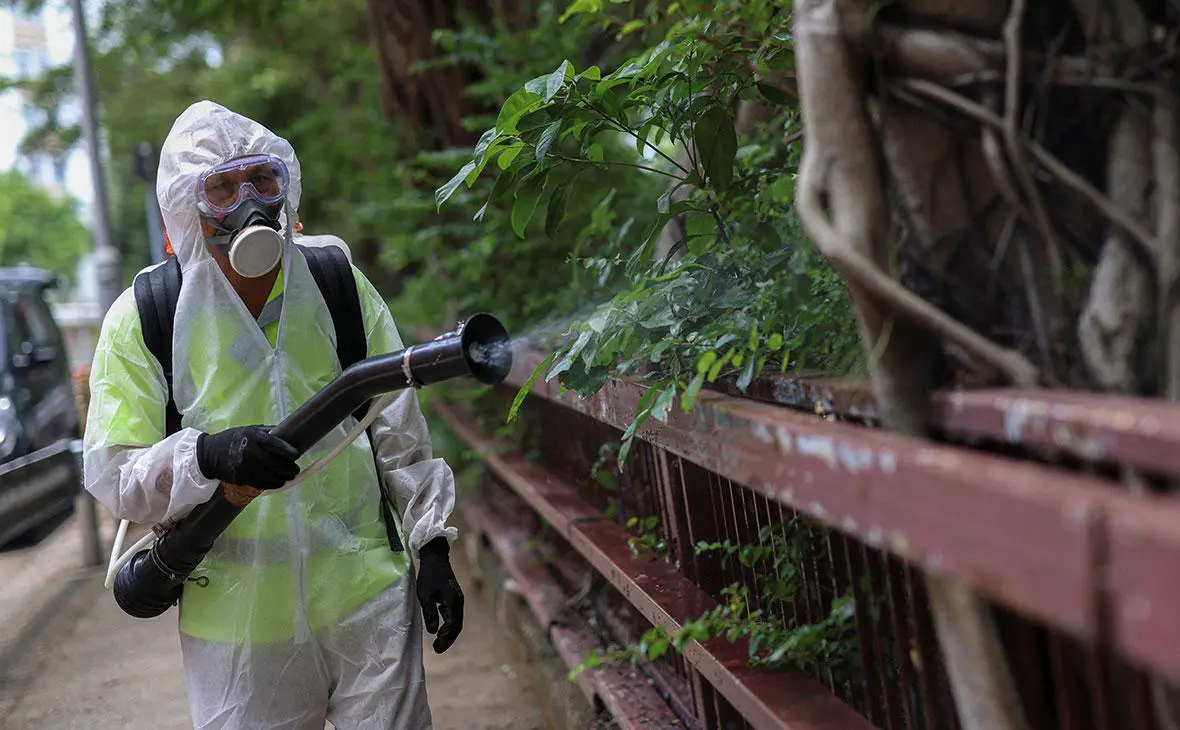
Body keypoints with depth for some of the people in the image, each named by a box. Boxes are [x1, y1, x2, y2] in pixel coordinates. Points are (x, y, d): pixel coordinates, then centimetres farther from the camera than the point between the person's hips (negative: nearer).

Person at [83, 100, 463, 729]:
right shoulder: (140, 319, -4)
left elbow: (400, 434, 9)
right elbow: (109, 476, -8)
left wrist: (432, 547, 5)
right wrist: (209, 457, -26)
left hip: (370, 600, 2)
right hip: (237, 623, -1)